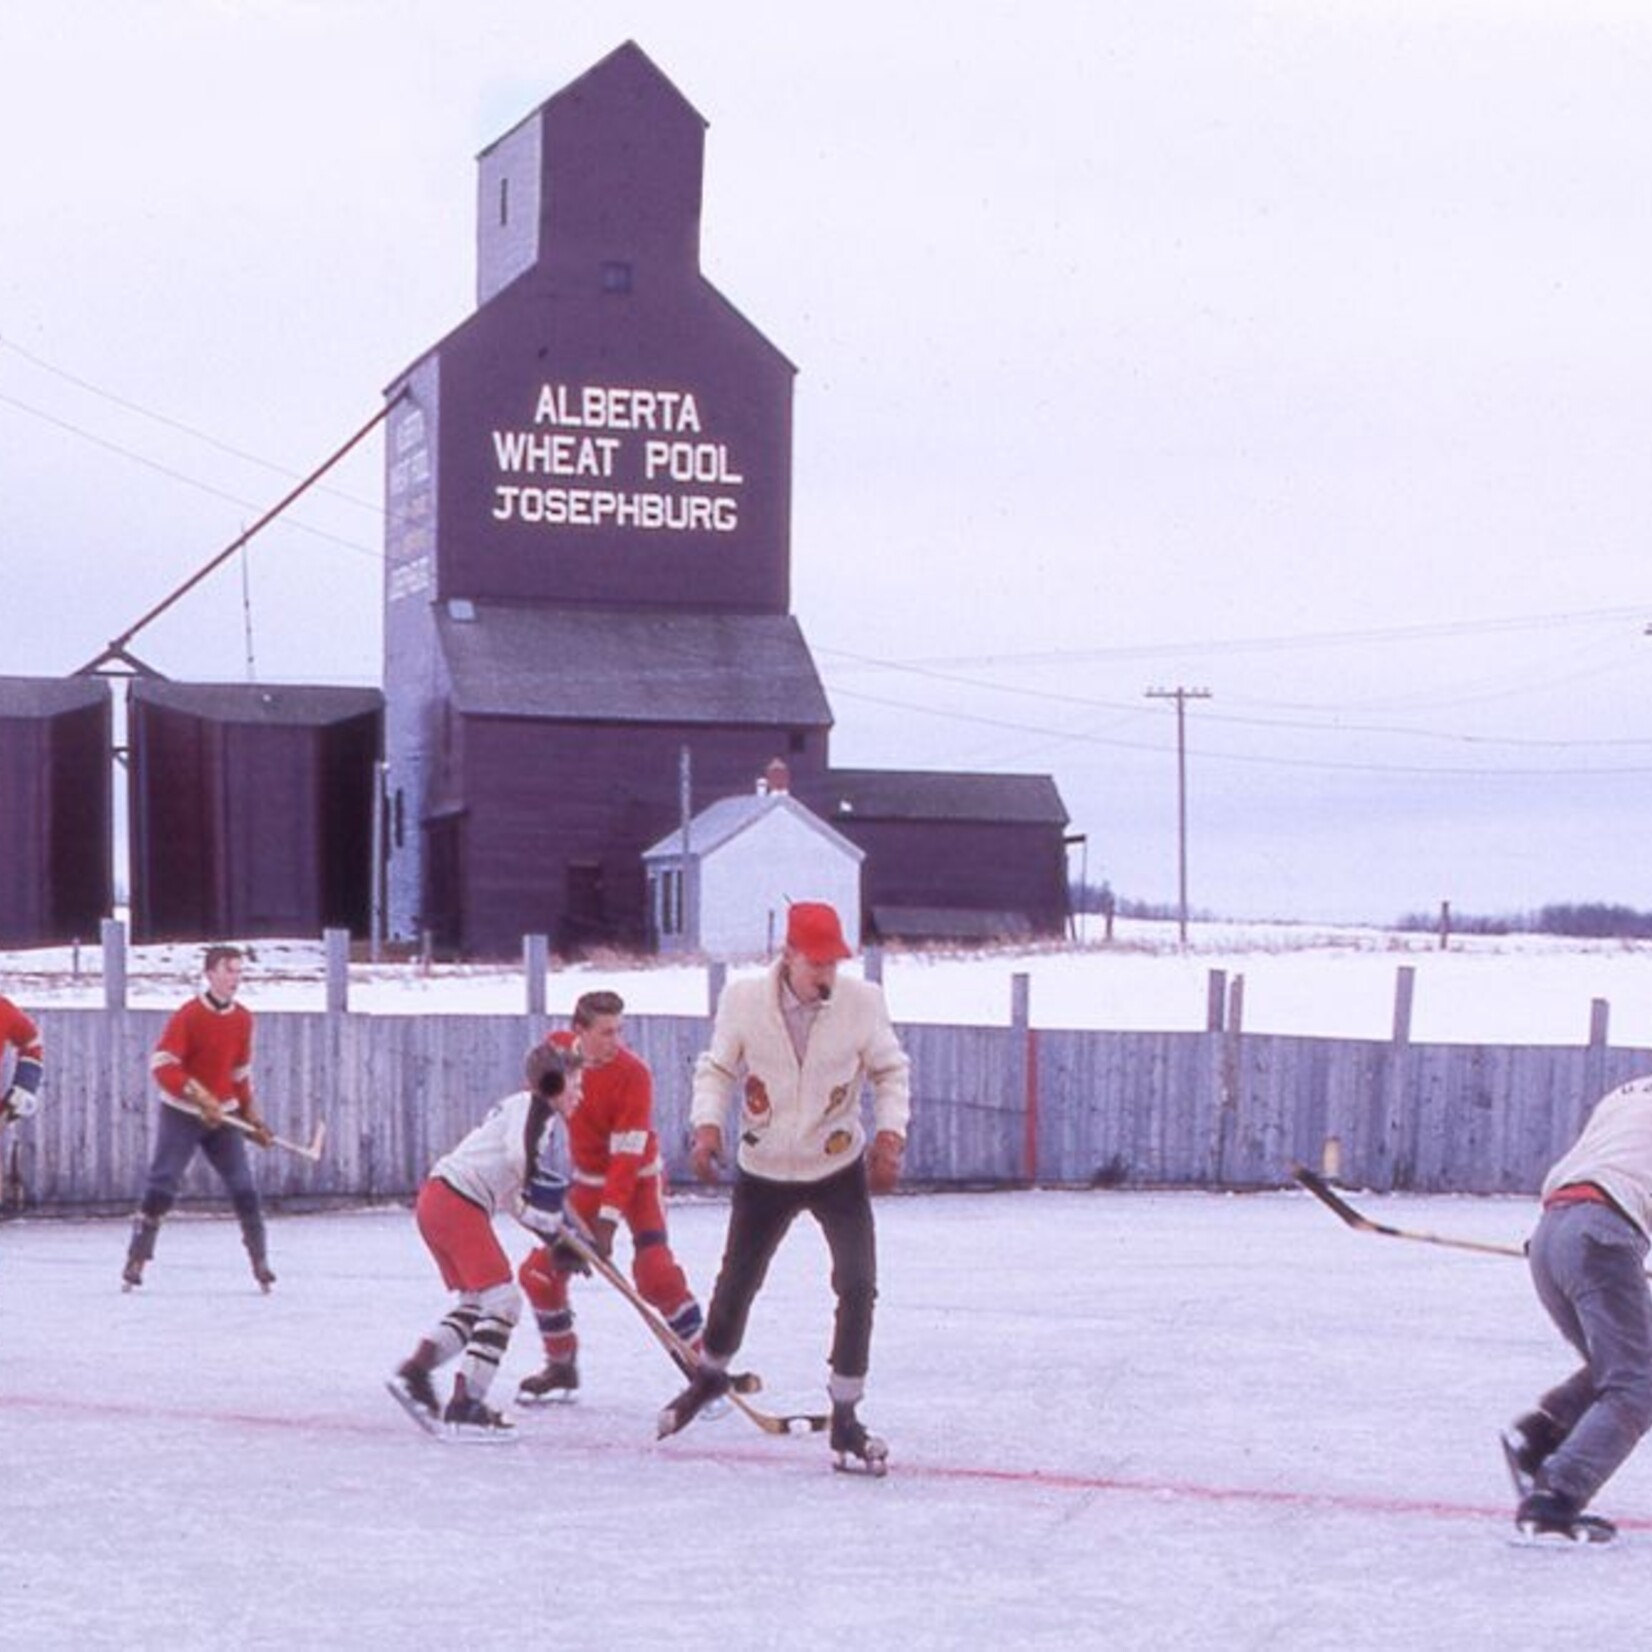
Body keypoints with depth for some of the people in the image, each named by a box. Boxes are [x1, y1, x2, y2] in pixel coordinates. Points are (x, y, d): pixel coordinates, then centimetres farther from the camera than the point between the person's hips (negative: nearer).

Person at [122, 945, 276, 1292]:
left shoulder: (243, 1019, 4)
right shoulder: (188, 1016, -15)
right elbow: (162, 1066, -20)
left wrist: (252, 1117, 14)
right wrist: (199, 1098, -29)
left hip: (223, 1116, 5)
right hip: (181, 1113, -5)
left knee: (243, 1187, -1)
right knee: (161, 1186, -9)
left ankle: (261, 1263, 5)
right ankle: (136, 1261, -2)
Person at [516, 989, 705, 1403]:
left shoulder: (633, 1074, -25)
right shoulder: (557, 1050, -10)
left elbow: (627, 1155, -27)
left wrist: (607, 1221, -29)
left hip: (639, 1178, -5)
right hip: (588, 1180, 6)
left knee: (655, 1272, -23)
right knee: (540, 1271, 2)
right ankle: (561, 1367, 21)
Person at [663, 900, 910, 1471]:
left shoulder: (862, 1002, -15)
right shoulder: (744, 1000, -16)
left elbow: (890, 1071, -1)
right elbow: (716, 1068, -2)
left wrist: (890, 1136, -13)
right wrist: (708, 1124, -18)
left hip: (839, 1171, 0)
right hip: (764, 1173, 0)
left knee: (857, 1286, -14)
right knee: (735, 1284, 14)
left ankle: (845, 1417, -1)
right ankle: (710, 1375, 45)